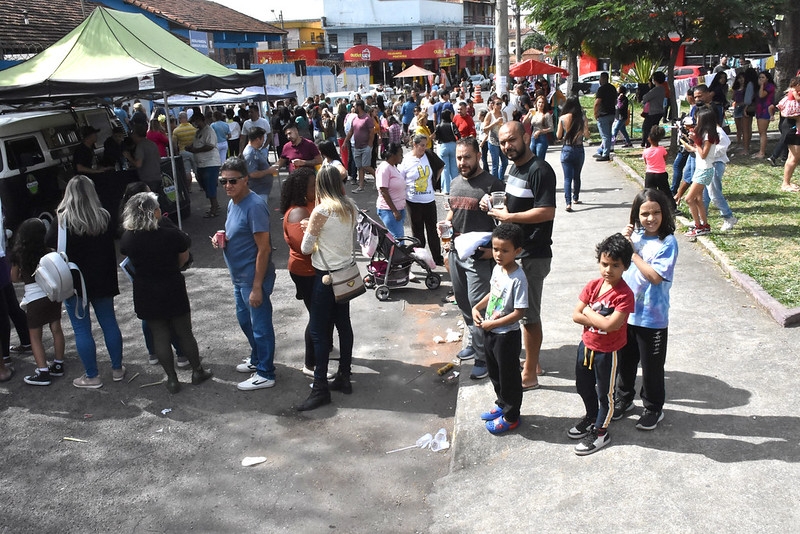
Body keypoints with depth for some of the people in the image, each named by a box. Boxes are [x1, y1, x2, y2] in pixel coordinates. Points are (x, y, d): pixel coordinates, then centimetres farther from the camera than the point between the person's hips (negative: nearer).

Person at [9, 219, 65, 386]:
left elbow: (14, 278, 6)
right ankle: (58, 365, 24)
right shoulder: (49, 252, -3)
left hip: (34, 298, -3)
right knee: (56, 329, 15)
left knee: (35, 336, 6)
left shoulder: (19, 255, -6)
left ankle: (43, 372, 2)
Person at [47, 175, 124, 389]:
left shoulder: (63, 221, -15)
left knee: (81, 329, 6)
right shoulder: (104, 217, -4)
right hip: (102, 280, 4)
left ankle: (92, 377, 13)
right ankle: (117, 369, 25)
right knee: (109, 323, 15)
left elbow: (49, 244, -7)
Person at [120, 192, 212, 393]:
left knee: (160, 336, 10)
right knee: (184, 332, 13)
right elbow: (184, 258, -2)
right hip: (173, 290, -2)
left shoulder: (127, 237, -9)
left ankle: (172, 379, 16)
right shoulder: (171, 233, -17)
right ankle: (197, 371, 27)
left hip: (145, 293, 2)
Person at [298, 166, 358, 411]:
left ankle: (320, 389, 3)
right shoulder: (350, 207, 2)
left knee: (319, 331, -1)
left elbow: (305, 248, -13)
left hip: (326, 274, -8)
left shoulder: (322, 210, -18)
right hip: (346, 271, 8)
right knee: (343, 324, 15)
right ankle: (344, 378, 24)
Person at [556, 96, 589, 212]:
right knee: (577, 176, 20)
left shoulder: (562, 118, -7)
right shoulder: (582, 118, -6)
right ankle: (575, 198, 34)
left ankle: (568, 203, -15)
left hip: (566, 150, -1)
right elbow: (586, 135, -5)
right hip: (579, 150, 1)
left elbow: (558, 136, -2)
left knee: (567, 178, -2)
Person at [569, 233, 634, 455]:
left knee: (604, 393, 12)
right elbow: (576, 315, -8)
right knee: (583, 387, 24)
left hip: (607, 352, -6)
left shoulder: (625, 295, -23)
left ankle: (600, 432, 29)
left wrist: (588, 312, -18)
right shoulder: (593, 286, -4)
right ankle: (592, 417, 48)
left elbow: (610, 325, -31)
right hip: (586, 345, 7)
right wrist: (600, 320, -21)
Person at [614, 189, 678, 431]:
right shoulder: (635, 235, 1)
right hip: (626, 312, 6)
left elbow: (655, 276, -24)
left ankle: (653, 408, 28)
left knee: (651, 366, 10)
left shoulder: (667, 242, -16)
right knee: (624, 360, 20)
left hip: (652, 318, -5)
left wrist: (632, 251, -20)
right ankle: (623, 399, 39)